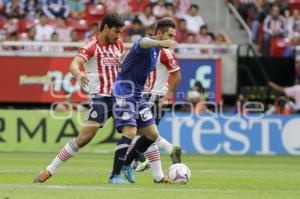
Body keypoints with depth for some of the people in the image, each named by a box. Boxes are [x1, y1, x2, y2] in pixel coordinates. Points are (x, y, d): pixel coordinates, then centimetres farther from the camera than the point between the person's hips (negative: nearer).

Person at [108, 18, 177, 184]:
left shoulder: (156, 50, 14)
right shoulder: (147, 42, -16)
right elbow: (144, 43, -44)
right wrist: (160, 43, -65)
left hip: (137, 94, 10)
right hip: (124, 92, -10)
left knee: (152, 134, 7)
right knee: (130, 132, -21)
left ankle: (127, 164, 24)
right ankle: (114, 175, -13)